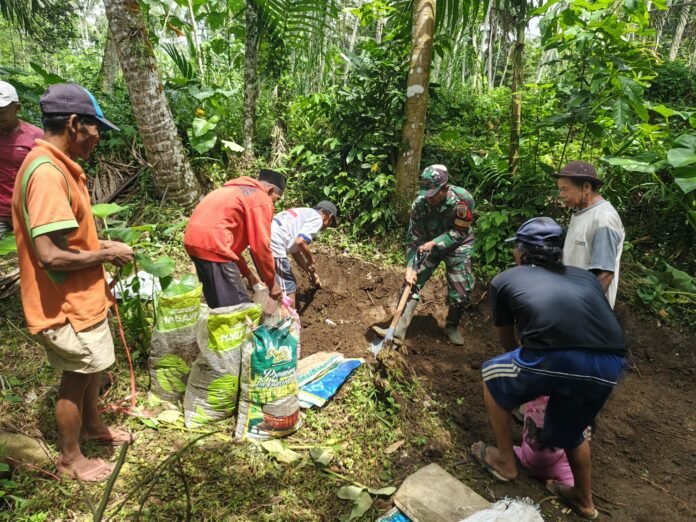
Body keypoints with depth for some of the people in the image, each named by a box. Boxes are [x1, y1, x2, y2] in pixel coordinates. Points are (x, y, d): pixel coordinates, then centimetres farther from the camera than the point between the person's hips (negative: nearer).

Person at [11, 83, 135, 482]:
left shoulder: (56, 166, 6)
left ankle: (92, 425, 48)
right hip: (67, 304, -9)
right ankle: (70, 458, 32)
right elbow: (50, 255, -31)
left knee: (92, 367, 25)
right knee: (76, 377, 10)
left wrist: (99, 246, 6)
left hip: (82, 296, 9)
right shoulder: (47, 173, -26)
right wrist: (107, 255, -18)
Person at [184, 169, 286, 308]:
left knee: (218, 303, 19)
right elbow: (261, 246, -6)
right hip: (211, 243, -10)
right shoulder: (262, 200, -2)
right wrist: (271, 283, 4)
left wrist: (246, 272, 26)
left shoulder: (238, 191, 26)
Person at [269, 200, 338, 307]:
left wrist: (310, 272, 38)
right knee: (288, 289, 4)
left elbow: (295, 251, 32)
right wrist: (312, 260, 0)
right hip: (273, 245, -10)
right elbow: (300, 241, -17)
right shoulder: (317, 218, 1)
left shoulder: (303, 214, 28)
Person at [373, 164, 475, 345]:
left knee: (461, 293, -5)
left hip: (457, 246, -1)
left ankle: (452, 327, 23)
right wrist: (410, 267, -26)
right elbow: (414, 239, -18)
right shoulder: (419, 204, -23)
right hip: (429, 245, 2)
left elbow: (460, 232, -20)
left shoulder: (462, 199, -28)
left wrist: (434, 243, -31)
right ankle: (398, 331, -9)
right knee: (413, 282, -10)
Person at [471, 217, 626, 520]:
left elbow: (507, 342, 30)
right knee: (570, 429, 34)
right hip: (611, 365, 5)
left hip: (557, 358, -5)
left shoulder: (504, 280, 19)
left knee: (492, 376, 27)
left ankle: (505, 461, 37)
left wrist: (528, 371, 50)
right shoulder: (585, 276, 28)